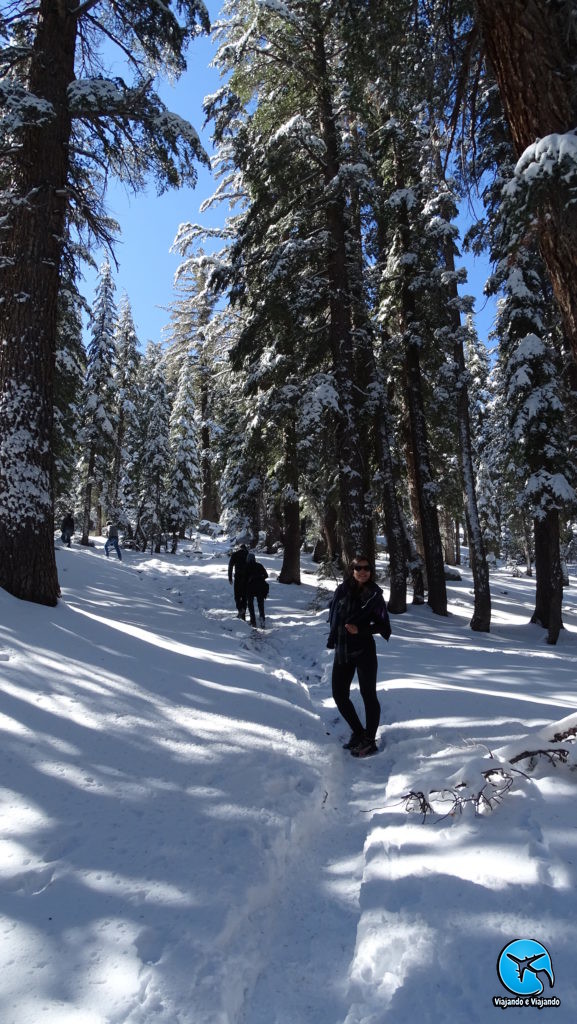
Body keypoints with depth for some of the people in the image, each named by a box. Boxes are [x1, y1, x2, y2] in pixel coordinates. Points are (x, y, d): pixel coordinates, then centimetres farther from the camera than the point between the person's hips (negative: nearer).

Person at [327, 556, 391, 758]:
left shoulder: (374, 594, -5)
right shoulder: (342, 590, 0)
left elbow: (383, 625, -3)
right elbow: (333, 615, 12)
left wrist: (361, 630, -16)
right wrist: (333, 638, 8)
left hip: (364, 651, -4)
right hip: (342, 651, 4)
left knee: (368, 694, -1)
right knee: (339, 695, 9)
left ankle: (369, 741, 14)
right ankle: (358, 732, 29)